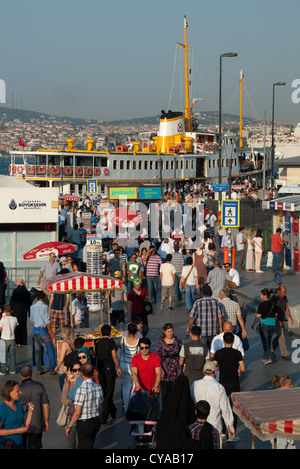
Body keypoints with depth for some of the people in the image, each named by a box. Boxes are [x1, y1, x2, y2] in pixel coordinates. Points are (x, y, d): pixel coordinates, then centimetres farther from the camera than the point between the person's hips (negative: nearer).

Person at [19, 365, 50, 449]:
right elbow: (46, 405, -1)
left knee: (21, 447, 16)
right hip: (37, 425, 2)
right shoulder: (40, 386, -6)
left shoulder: (19, 389, -15)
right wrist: (46, 420, 9)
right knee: (35, 446, 11)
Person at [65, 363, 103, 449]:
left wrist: (69, 426, -11)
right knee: (90, 445, 22)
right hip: (96, 422, 7)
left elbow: (77, 412, -21)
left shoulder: (82, 389, -22)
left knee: (84, 447, 5)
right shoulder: (98, 387, 0)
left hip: (84, 423, -7)